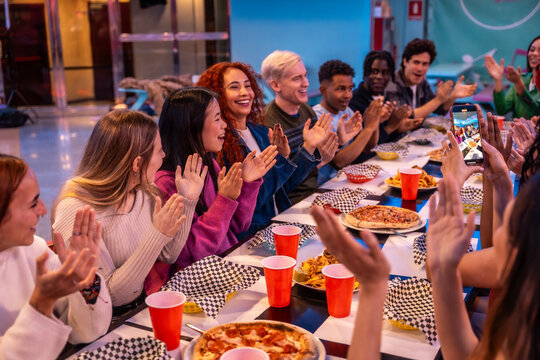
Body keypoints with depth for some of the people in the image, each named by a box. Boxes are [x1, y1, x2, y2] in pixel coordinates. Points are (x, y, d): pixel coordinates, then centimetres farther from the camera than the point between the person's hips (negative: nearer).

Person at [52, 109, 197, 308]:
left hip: (141, 307, 6)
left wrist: (187, 202, -3)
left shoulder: (143, 192, -2)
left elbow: (169, 255, 6)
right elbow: (109, 294, -22)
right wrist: (158, 235, -28)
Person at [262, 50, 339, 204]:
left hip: (315, 192, 8)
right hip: (294, 202, -8)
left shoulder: (307, 110, 10)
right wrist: (318, 160, -24)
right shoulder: (269, 123, -17)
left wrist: (340, 139, -2)